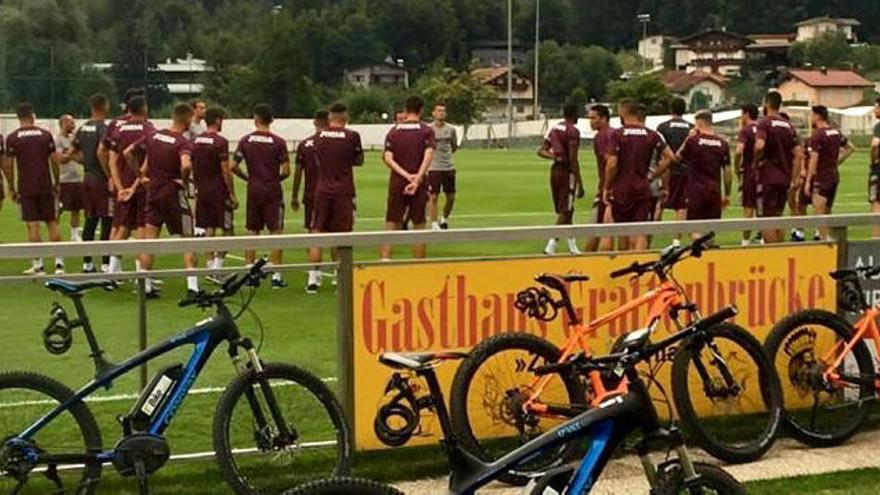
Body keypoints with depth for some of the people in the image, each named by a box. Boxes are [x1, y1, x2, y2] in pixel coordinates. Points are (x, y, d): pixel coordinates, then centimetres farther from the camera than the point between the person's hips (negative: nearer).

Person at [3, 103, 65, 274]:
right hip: (45, 186, 1)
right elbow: (55, 160, 1)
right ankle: (59, 262, 4)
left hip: (26, 188, -1)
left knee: (32, 225, 1)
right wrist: (56, 183, 11)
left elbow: (8, 165, -2)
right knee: (52, 222, 8)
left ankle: (38, 265, 1)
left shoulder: (12, 138, -2)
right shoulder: (45, 134, 2)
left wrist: (11, 188, 7)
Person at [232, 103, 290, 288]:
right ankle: (276, 275, 0)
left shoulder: (246, 141, 0)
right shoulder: (278, 142, -7)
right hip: (272, 191, -3)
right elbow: (286, 171, -9)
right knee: (276, 232, 2)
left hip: (253, 190, 3)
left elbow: (233, 167, 0)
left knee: (252, 233, 11)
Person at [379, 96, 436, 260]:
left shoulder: (393, 131, 5)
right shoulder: (426, 131, -1)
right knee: (419, 226, 6)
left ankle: (384, 260, -9)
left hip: (396, 183, 2)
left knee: (391, 225, 4)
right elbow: (429, 154, -17)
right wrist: (417, 178, -23)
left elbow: (387, 158, -6)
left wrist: (406, 175, -12)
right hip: (419, 185, -2)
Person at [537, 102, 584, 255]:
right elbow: (573, 159, -17)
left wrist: (554, 156, -3)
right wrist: (580, 184, -15)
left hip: (555, 170, 8)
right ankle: (550, 246, -18)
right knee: (564, 212, -7)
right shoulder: (573, 131, -12)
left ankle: (572, 246, 27)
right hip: (567, 172, -8)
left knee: (563, 211, 17)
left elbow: (541, 151, 10)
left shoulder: (555, 129, 12)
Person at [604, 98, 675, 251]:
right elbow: (669, 157, 1)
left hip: (622, 187, -2)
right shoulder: (651, 135, 4)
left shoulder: (618, 134, -8)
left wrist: (606, 188, -3)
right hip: (643, 187, 2)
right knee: (640, 232, -2)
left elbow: (612, 164, -14)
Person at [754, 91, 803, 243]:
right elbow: (798, 153, 6)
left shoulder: (764, 123, -8)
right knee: (778, 217, 16)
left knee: (766, 219, -2)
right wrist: (796, 178, 8)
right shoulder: (788, 126, 11)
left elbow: (759, 145, -27)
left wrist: (757, 162, -9)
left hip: (767, 178, -6)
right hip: (784, 178, 6)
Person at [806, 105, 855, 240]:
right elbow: (851, 148, 19)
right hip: (834, 176, 8)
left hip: (821, 178, -8)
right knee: (827, 213, 15)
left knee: (819, 213, -8)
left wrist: (808, 182, -18)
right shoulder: (836, 132, 10)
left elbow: (814, 159, -20)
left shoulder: (817, 135, -15)